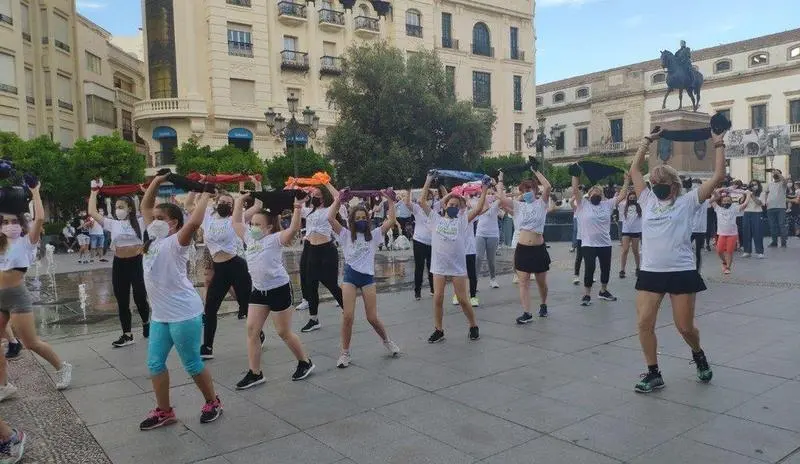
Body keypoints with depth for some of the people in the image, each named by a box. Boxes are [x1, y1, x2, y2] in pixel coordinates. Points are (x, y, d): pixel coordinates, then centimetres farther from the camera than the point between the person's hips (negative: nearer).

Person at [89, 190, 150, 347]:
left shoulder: (139, 222, 0)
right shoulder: (112, 224, 6)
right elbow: (92, 212, 5)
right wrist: (94, 192, 9)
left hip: (137, 263, -3)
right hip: (119, 265, 3)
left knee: (140, 297, 3)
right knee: (122, 301, 7)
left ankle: (146, 322, 32)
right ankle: (127, 334, 16)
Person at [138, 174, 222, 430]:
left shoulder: (177, 242, -14)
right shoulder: (154, 238, 10)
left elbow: (194, 222, -33)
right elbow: (145, 207, 18)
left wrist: (206, 194, -25)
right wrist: (157, 182, 14)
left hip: (184, 313, -8)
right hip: (160, 314, 8)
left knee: (191, 363, 4)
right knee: (155, 363, 10)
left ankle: (213, 402, 23)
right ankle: (164, 411, 23)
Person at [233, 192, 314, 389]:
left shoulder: (275, 239, -13)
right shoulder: (250, 238, 7)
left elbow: (294, 229, -29)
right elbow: (236, 222, 18)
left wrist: (297, 208, -35)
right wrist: (240, 202, 17)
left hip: (279, 290, -7)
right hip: (258, 290, 7)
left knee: (284, 332, 3)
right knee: (252, 330, 2)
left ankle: (305, 362, 24)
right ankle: (255, 373, 12)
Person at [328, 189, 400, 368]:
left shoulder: (374, 235, 8)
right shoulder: (346, 235, 5)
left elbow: (391, 220, -1)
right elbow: (330, 218, -7)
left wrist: (390, 200, -3)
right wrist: (337, 200, -6)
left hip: (368, 277, 1)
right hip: (350, 276, 0)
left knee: (372, 318, 2)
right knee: (347, 316, -8)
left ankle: (387, 341, 30)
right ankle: (345, 353, 7)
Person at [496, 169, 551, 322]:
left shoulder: (541, 203, 2)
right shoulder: (518, 206, 7)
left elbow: (548, 187, -15)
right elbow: (501, 197, -4)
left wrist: (535, 171, -7)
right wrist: (500, 180, 6)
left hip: (539, 248, -1)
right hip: (522, 248, 2)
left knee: (541, 282, 13)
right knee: (523, 282, -2)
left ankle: (543, 305, 38)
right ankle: (526, 313, 0)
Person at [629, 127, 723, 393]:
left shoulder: (687, 202, 2)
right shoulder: (648, 200, 11)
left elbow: (717, 176, -2)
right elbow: (634, 170, 16)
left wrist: (719, 146, 0)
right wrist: (647, 141, 18)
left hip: (682, 273, -3)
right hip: (650, 272, 3)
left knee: (685, 327, 5)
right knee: (644, 323, -4)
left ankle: (698, 354, 40)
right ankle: (653, 374, 11)